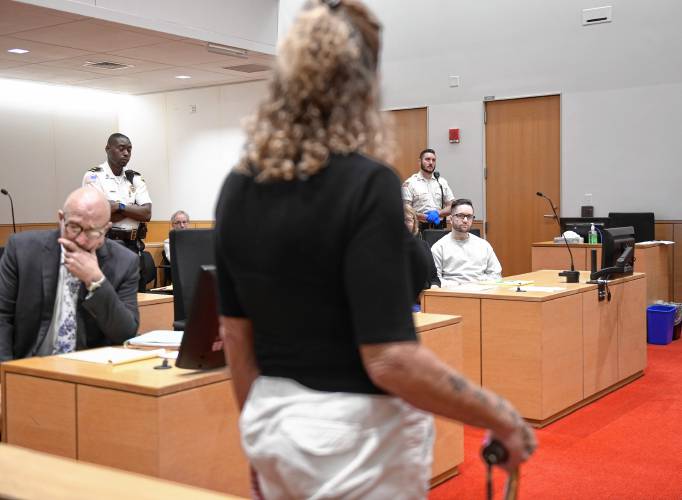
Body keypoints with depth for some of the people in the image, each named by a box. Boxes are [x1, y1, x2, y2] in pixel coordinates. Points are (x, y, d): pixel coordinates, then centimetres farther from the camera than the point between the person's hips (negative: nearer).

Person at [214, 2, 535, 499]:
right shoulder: (366, 184, -20)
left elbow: (235, 335, 6)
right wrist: (501, 418, -11)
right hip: (354, 436, -6)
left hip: (272, 424, 6)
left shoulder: (238, 188, 0)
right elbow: (391, 360, -24)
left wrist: (261, 427, 18)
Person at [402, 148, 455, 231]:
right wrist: (425, 217, -20)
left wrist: (437, 213, -10)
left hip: (439, 227, 3)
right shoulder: (410, 183, -1)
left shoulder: (442, 182, 11)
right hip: (418, 228, -3)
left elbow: (451, 206, 9)